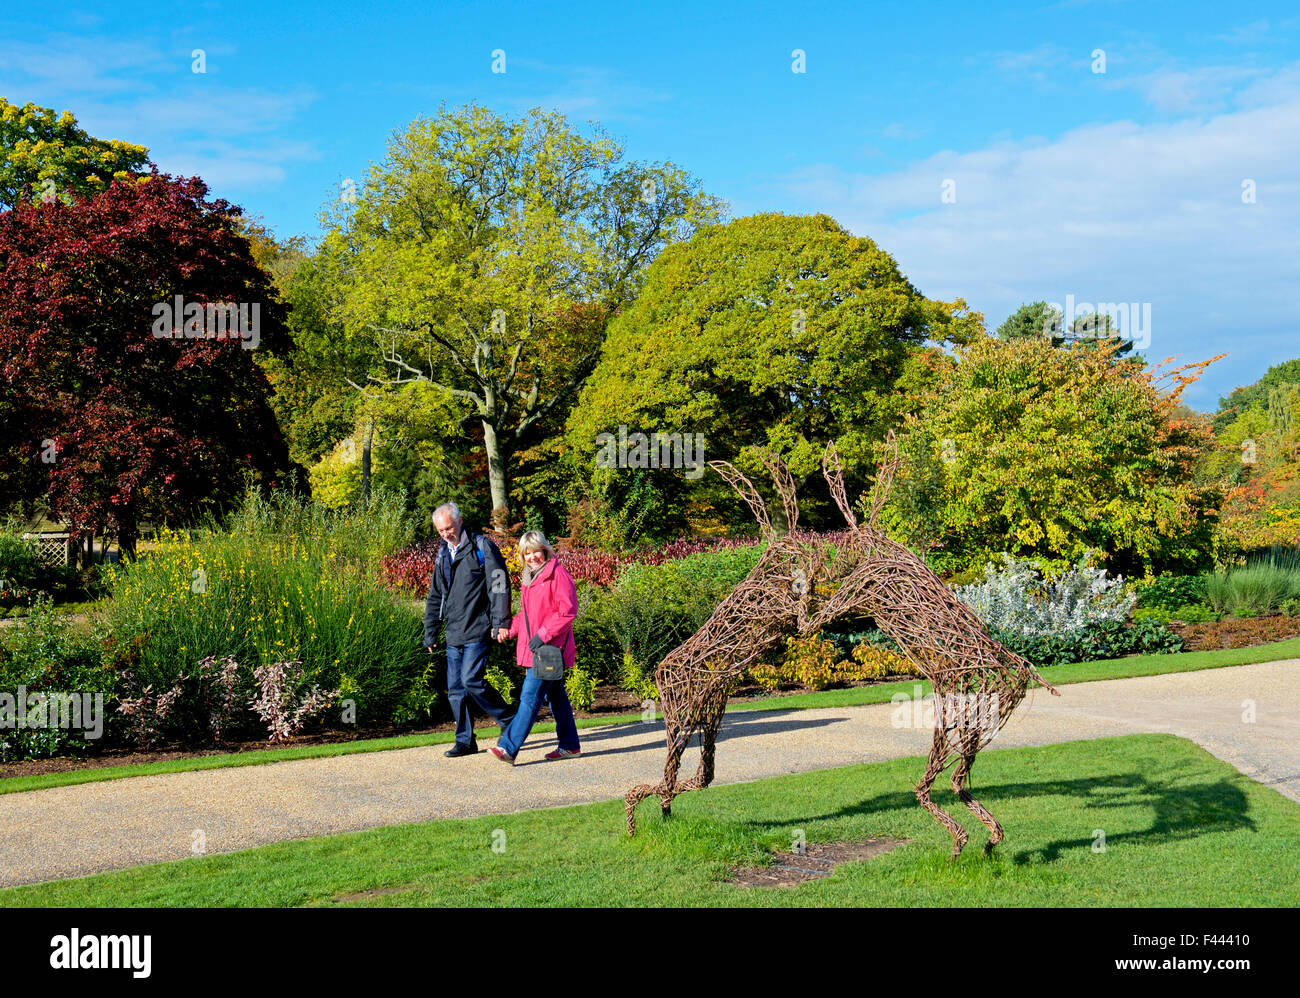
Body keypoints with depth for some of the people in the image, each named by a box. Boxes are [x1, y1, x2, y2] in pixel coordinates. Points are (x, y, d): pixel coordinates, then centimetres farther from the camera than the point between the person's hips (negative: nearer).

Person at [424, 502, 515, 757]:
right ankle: (465, 741, 16)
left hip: (477, 631, -7)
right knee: (455, 689, 6)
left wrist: (500, 622, -17)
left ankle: (510, 723, 2)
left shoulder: (481, 546, -5)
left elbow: (499, 585, -10)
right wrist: (430, 633, 21)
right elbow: (435, 597, 24)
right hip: (454, 635, 7)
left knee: (472, 681, -15)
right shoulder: (442, 554, 17)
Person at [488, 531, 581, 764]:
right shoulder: (530, 578, 17)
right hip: (536, 649, 9)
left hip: (549, 648, -9)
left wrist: (543, 634, -20)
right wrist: (509, 629, 7)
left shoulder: (558, 574, -11)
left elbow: (568, 610, -16)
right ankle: (569, 746, 23)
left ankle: (509, 748, -15)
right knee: (555, 696, 15)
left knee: (530, 697, -12)